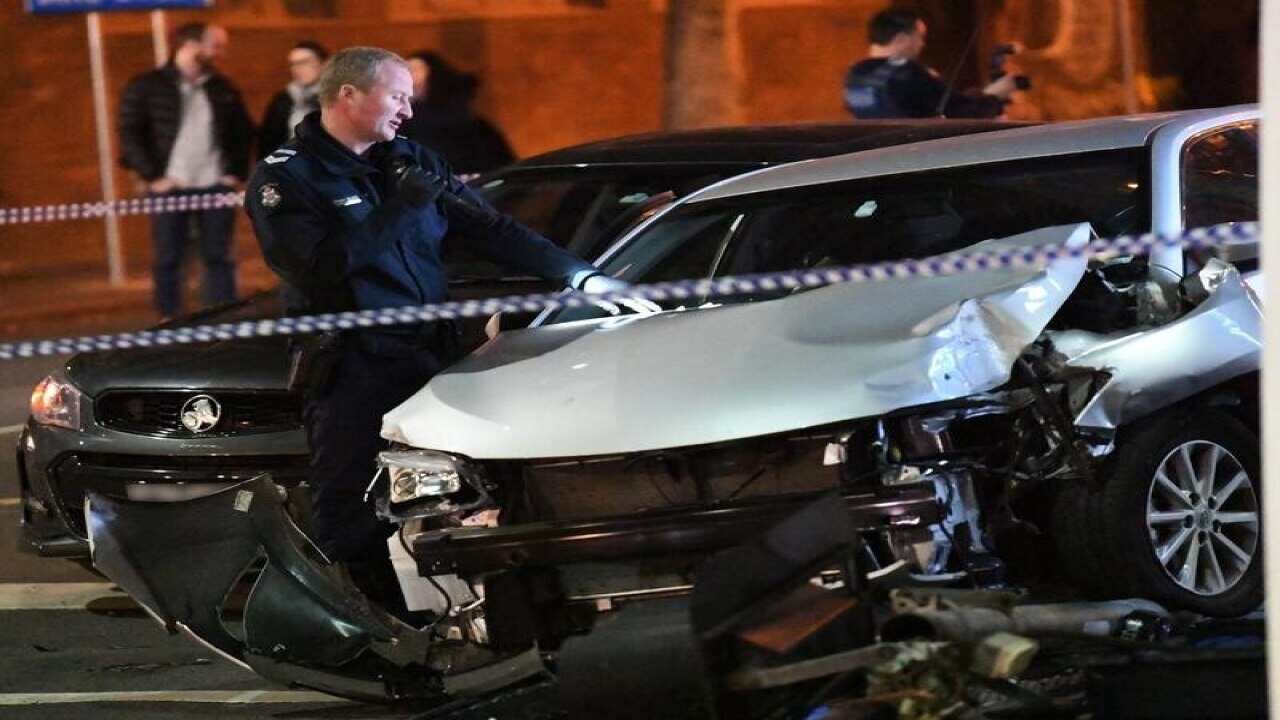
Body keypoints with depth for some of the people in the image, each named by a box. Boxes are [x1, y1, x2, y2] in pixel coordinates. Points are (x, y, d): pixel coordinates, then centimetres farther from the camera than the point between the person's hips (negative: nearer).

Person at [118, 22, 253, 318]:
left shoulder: (222, 89, 13)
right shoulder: (146, 87, -1)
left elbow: (244, 133, 20)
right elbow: (130, 134, -4)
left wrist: (237, 172, 8)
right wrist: (152, 176, -10)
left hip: (215, 186, 3)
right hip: (170, 188, -3)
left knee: (219, 258, 3)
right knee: (167, 260, 0)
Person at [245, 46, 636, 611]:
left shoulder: (412, 163, 15)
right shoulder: (284, 179, -3)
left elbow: (493, 230, 15)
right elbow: (317, 267, -18)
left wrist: (577, 274, 7)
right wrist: (399, 209, -18)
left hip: (430, 362, 6)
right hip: (352, 371, -6)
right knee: (349, 523, -7)